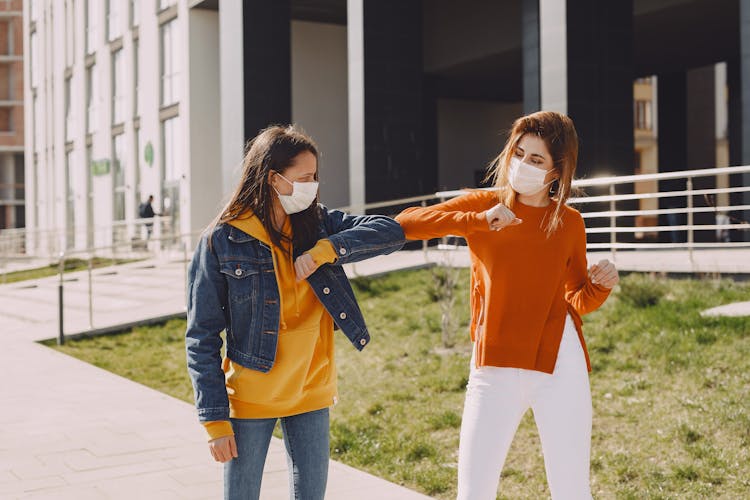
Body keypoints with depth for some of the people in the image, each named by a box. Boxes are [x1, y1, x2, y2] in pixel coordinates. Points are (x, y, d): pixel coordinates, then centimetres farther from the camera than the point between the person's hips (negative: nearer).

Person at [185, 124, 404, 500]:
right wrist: (214, 419, -12)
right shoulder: (222, 240, -10)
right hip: (249, 397, -3)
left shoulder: (317, 224, 1)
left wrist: (325, 250, -22)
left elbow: (390, 233, -9)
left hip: (311, 394, 3)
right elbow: (202, 336, -8)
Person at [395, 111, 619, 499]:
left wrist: (601, 286, -5)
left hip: (560, 368, 1)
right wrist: (479, 222, -19)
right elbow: (406, 224, -11)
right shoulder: (483, 204, 3)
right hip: (495, 369, 0)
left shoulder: (569, 223, 6)